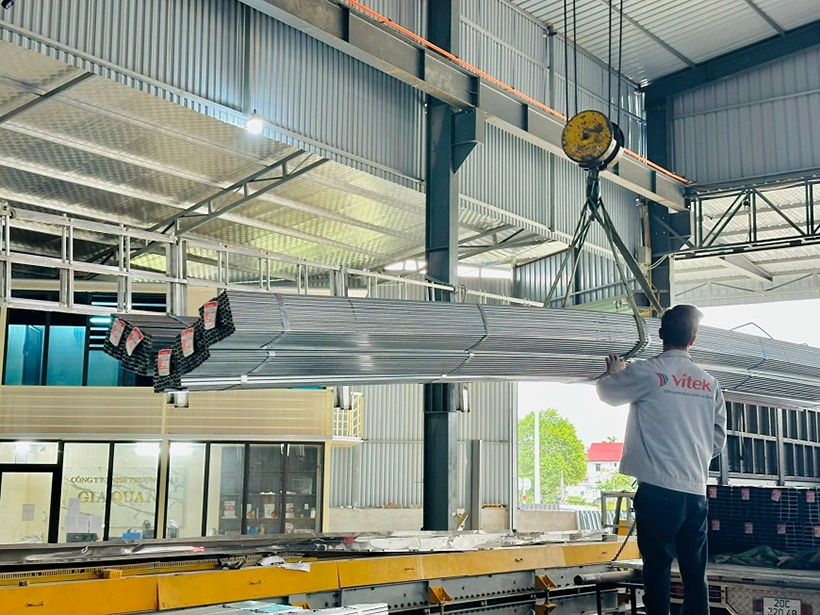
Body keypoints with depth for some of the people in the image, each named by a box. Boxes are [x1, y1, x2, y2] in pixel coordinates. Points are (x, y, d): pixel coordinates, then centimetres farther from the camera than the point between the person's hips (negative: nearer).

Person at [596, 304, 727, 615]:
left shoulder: (646, 372, -5)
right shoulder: (710, 383, 9)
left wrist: (613, 372, 32)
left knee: (657, 568, 3)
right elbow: (718, 439, 15)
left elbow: (607, 393, 13)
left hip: (658, 488, -4)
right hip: (697, 491, 4)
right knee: (695, 573, 9)